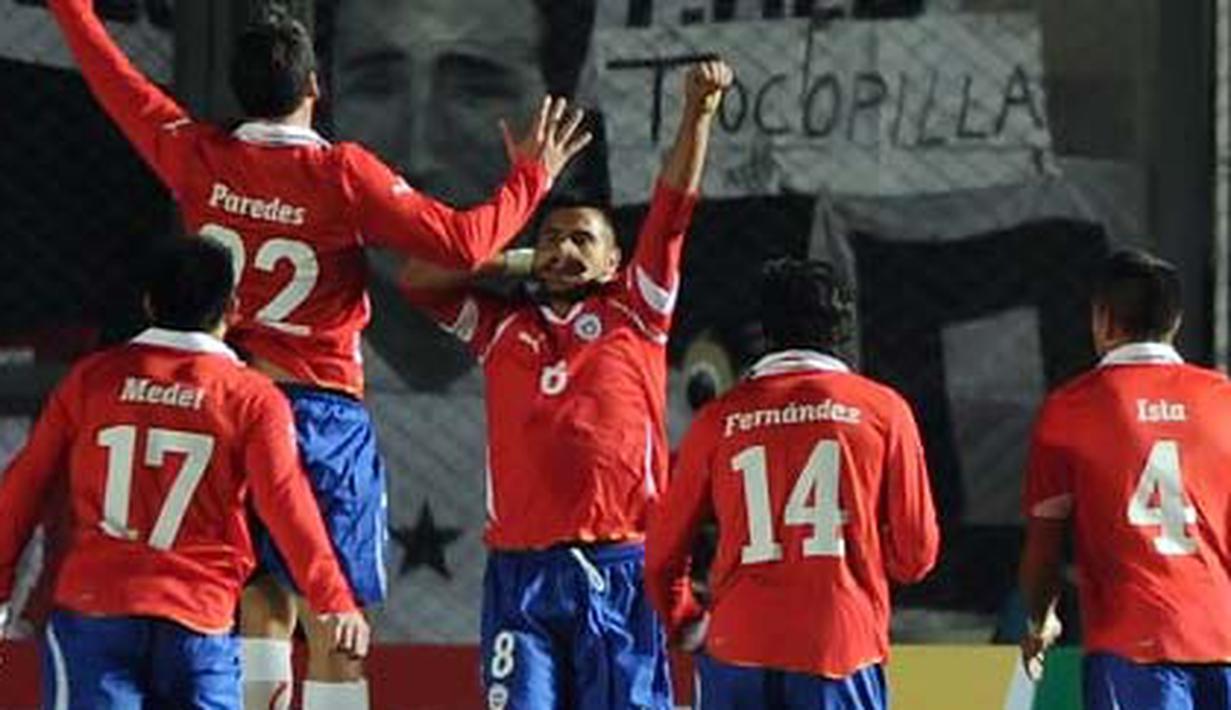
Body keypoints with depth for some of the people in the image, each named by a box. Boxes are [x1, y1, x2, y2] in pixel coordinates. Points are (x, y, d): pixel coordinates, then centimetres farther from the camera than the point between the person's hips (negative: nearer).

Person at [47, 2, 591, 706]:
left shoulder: (200, 160, 0)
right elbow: (462, 241, -13)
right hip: (323, 415, -5)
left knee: (264, 605, 15)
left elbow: (119, 85, 15)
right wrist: (531, 178, 2)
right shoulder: (343, 174, -11)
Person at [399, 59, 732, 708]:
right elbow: (418, 279, 13)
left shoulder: (633, 313, 11)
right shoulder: (502, 327, 17)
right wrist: (513, 263, 8)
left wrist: (697, 113, -8)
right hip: (519, 573, 2)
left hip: (619, 569, -2)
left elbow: (673, 210, 2)